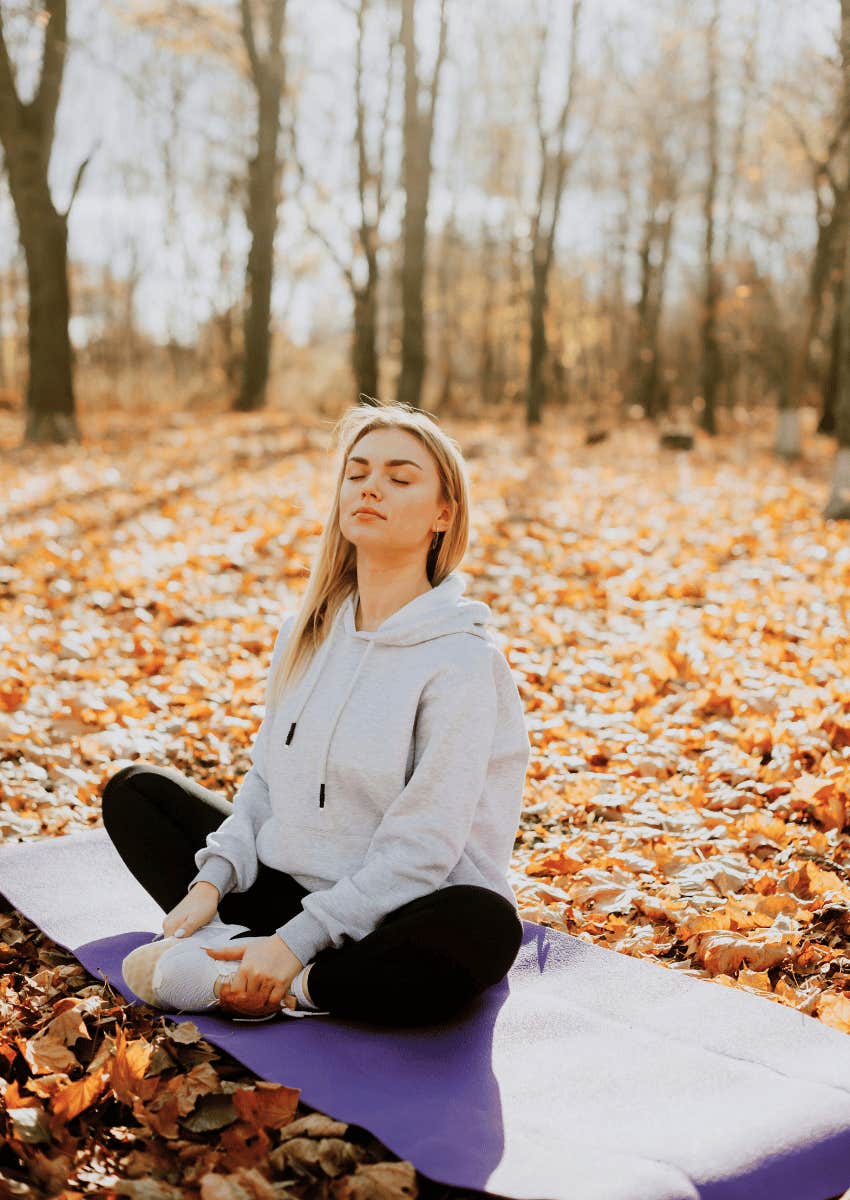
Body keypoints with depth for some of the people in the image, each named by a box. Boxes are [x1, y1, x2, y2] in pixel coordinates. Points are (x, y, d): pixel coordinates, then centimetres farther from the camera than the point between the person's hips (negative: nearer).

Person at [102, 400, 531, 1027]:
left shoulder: (462, 657, -18)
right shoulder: (309, 629, 3)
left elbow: (421, 847, -21)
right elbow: (268, 776, 10)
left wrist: (295, 943, -24)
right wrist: (210, 881, -4)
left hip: (397, 920, -6)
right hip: (286, 884, 6)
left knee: (485, 929, -39)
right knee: (133, 789, 7)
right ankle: (230, 945, -17)